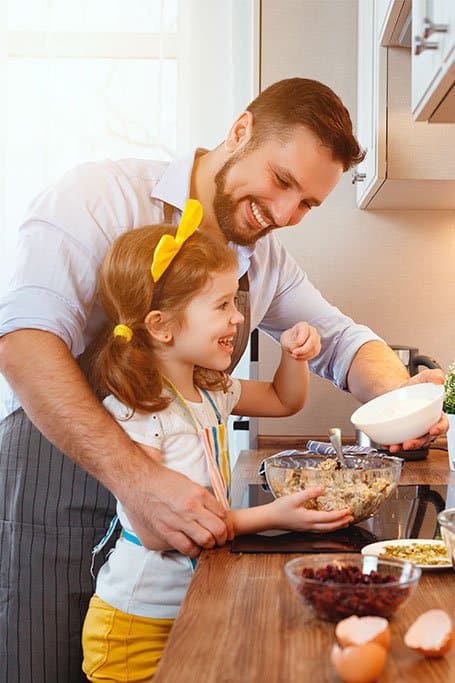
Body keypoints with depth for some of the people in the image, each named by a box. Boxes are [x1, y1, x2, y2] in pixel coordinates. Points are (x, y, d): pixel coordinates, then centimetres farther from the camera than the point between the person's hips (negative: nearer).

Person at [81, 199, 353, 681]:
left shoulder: (213, 392, 3)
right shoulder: (132, 414, -23)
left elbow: (285, 400, 21)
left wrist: (293, 356, -1)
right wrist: (272, 517, -29)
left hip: (201, 605, 8)